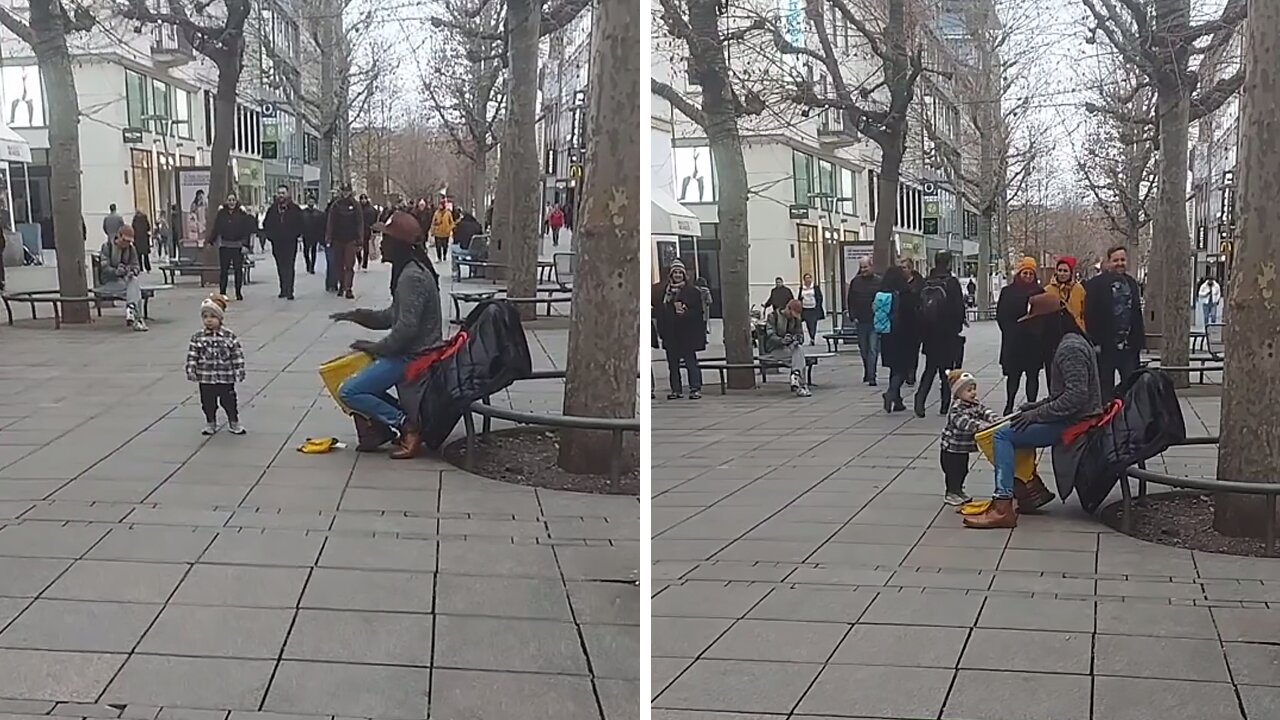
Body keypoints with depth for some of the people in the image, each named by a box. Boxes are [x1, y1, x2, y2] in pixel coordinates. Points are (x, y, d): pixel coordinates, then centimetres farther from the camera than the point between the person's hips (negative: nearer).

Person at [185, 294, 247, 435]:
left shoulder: (230, 336, -6)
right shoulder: (198, 338, -3)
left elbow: (237, 355, -3)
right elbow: (192, 356, -1)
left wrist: (239, 371, -5)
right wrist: (191, 370, -9)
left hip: (226, 378, -1)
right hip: (206, 378, 1)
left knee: (229, 401, 7)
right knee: (208, 403, 11)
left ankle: (234, 423, 25)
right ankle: (210, 424, 29)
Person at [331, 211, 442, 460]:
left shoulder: (412, 277, -21)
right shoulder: (409, 271, 13)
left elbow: (406, 328, -27)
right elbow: (392, 317, 18)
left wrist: (376, 347, -14)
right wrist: (355, 315, 7)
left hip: (412, 356, -11)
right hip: (410, 352, 11)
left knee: (350, 392, -13)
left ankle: (406, 426, -9)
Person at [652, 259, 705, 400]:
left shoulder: (692, 291, 0)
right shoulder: (663, 291, 10)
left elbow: (697, 312, -5)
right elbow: (659, 311, 9)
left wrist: (684, 312, -19)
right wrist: (661, 329, 1)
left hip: (687, 332, -4)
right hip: (670, 333, 4)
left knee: (690, 361, -6)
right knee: (673, 362, 7)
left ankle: (695, 389, -6)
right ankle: (676, 390, 13)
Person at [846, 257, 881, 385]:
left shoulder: (879, 282, -2)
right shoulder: (855, 281, 6)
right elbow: (849, 300, 10)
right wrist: (853, 317, 1)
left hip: (875, 322, -3)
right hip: (860, 322, 3)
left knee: (873, 350, -7)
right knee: (863, 350, 13)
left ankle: (871, 377, -7)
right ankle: (867, 372, 30)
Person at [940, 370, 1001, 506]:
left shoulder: (975, 404, 0)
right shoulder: (956, 409, -25)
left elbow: (985, 411, -11)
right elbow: (964, 423, -37)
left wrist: (997, 420, -31)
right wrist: (982, 426, -47)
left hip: (964, 448, 8)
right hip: (951, 447, -8)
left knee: (963, 470, 18)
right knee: (952, 471, 1)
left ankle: (958, 490, 35)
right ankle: (950, 493, 16)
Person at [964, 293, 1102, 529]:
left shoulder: (1070, 348, -18)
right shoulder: (1069, 343, 15)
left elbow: (1076, 396, -26)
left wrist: (1037, 414, -20)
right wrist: (1037, 407, 9)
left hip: (1074, 423, -11)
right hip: (1072, 419, 11)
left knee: (1003, 436, -15)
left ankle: (1003, 507, -24)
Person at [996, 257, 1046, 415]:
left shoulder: (1039, 292, 4)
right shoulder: (1008, 291, 3)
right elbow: (1001, 315, 3)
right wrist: (1010, 331, -4)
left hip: (1034, 341, 1)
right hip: (1013, 342, 0)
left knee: (1033, 375, 4)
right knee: (1013, 375, 4)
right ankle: (1009, 406, 12)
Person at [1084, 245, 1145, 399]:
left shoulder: (1131, 283, 13)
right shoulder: (1096, 284, -6)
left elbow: (1137, 315, 17)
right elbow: (1090, 315, -10)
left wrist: (1139, 340, 11)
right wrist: (1095, 342, -15)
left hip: (1128, 345, 5)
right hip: (1105, 346, -5)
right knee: (1105, 387, 5)